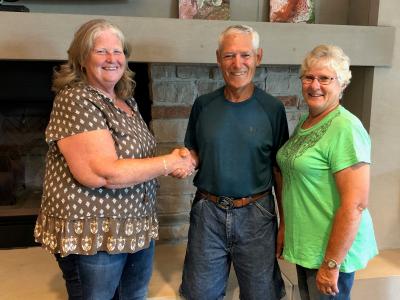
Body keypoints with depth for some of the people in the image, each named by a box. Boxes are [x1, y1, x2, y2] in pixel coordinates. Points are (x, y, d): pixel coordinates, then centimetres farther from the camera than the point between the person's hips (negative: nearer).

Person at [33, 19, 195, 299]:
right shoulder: (75, 101, -17)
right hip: (93, 235, -8)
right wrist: (170, 163, -17)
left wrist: (176, 161, 0)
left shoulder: (128, 102, 9)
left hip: (138, 229, 8)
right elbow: (104, 173, -26)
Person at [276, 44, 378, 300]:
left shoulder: (345, 128, -20)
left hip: (332, 248, -8)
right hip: (305, 245, 8)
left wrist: (331, 264, -21)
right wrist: (285, 232, 16)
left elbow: (355, 205, -24)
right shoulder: (304, 123, 6)